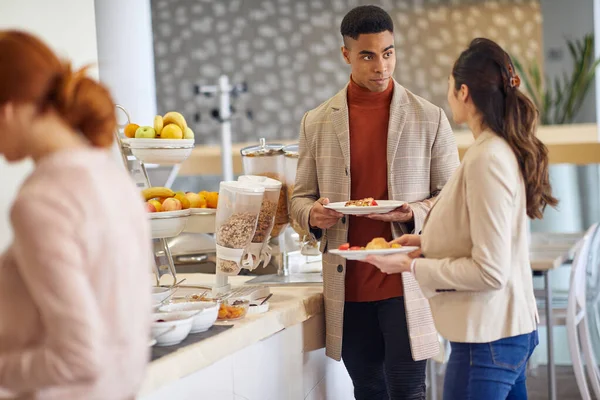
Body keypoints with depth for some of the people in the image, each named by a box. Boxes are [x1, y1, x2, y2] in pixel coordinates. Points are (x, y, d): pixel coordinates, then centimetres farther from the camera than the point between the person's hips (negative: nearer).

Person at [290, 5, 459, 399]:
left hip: (404, 284, -2)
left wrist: (416, 213, -17)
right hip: (349, 287, 3)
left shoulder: (430, 119, 1)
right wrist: (314, 214, -11)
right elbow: (300, 198, 12)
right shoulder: (317, 123, 6)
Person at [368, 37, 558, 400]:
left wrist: (413, 266, -13)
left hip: (487, 339, -9)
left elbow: (490, 271, -20)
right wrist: (428, 242, 12)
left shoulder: (487, 159, -19)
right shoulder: (505, 149, 9)